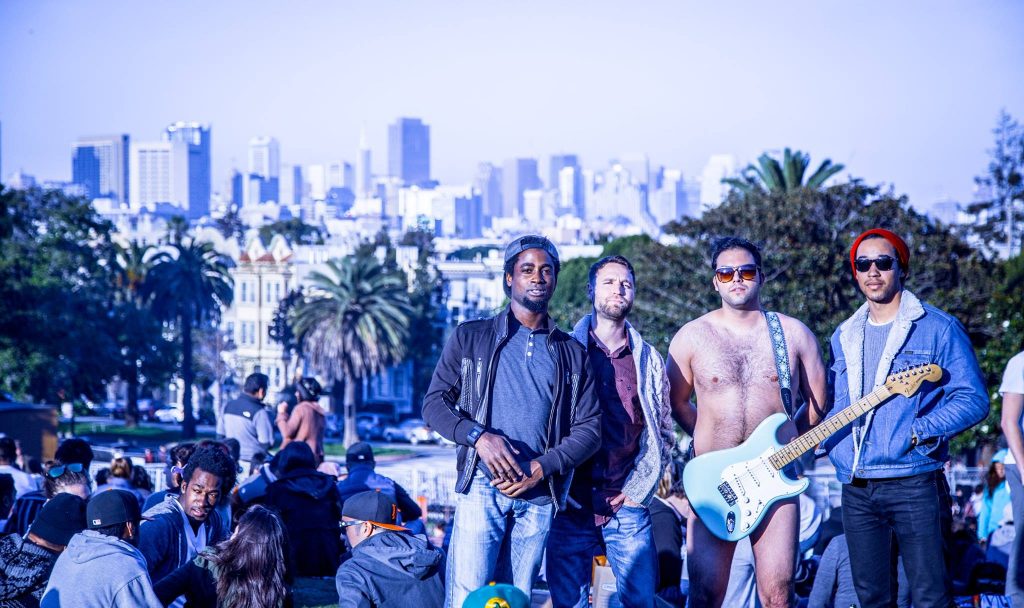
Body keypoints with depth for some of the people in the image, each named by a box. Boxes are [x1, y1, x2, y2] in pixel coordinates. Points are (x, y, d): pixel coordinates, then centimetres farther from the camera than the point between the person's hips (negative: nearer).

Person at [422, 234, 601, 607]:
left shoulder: (572, 354, 14)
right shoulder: (471, 338, 10)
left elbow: (589, 429, 9)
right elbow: (434, 403, 5)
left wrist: (543, 468, -8)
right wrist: (478, 436, -14)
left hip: (539, 494, 2)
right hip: (483, 487, -2)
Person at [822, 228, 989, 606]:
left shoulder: (938, 328, -1)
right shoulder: (844, 337, 16)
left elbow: (974, 400, -5)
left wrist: (917, 432, -16)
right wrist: (833, 448, 6)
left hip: (914, 485, -5)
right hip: (856, 489, 5)